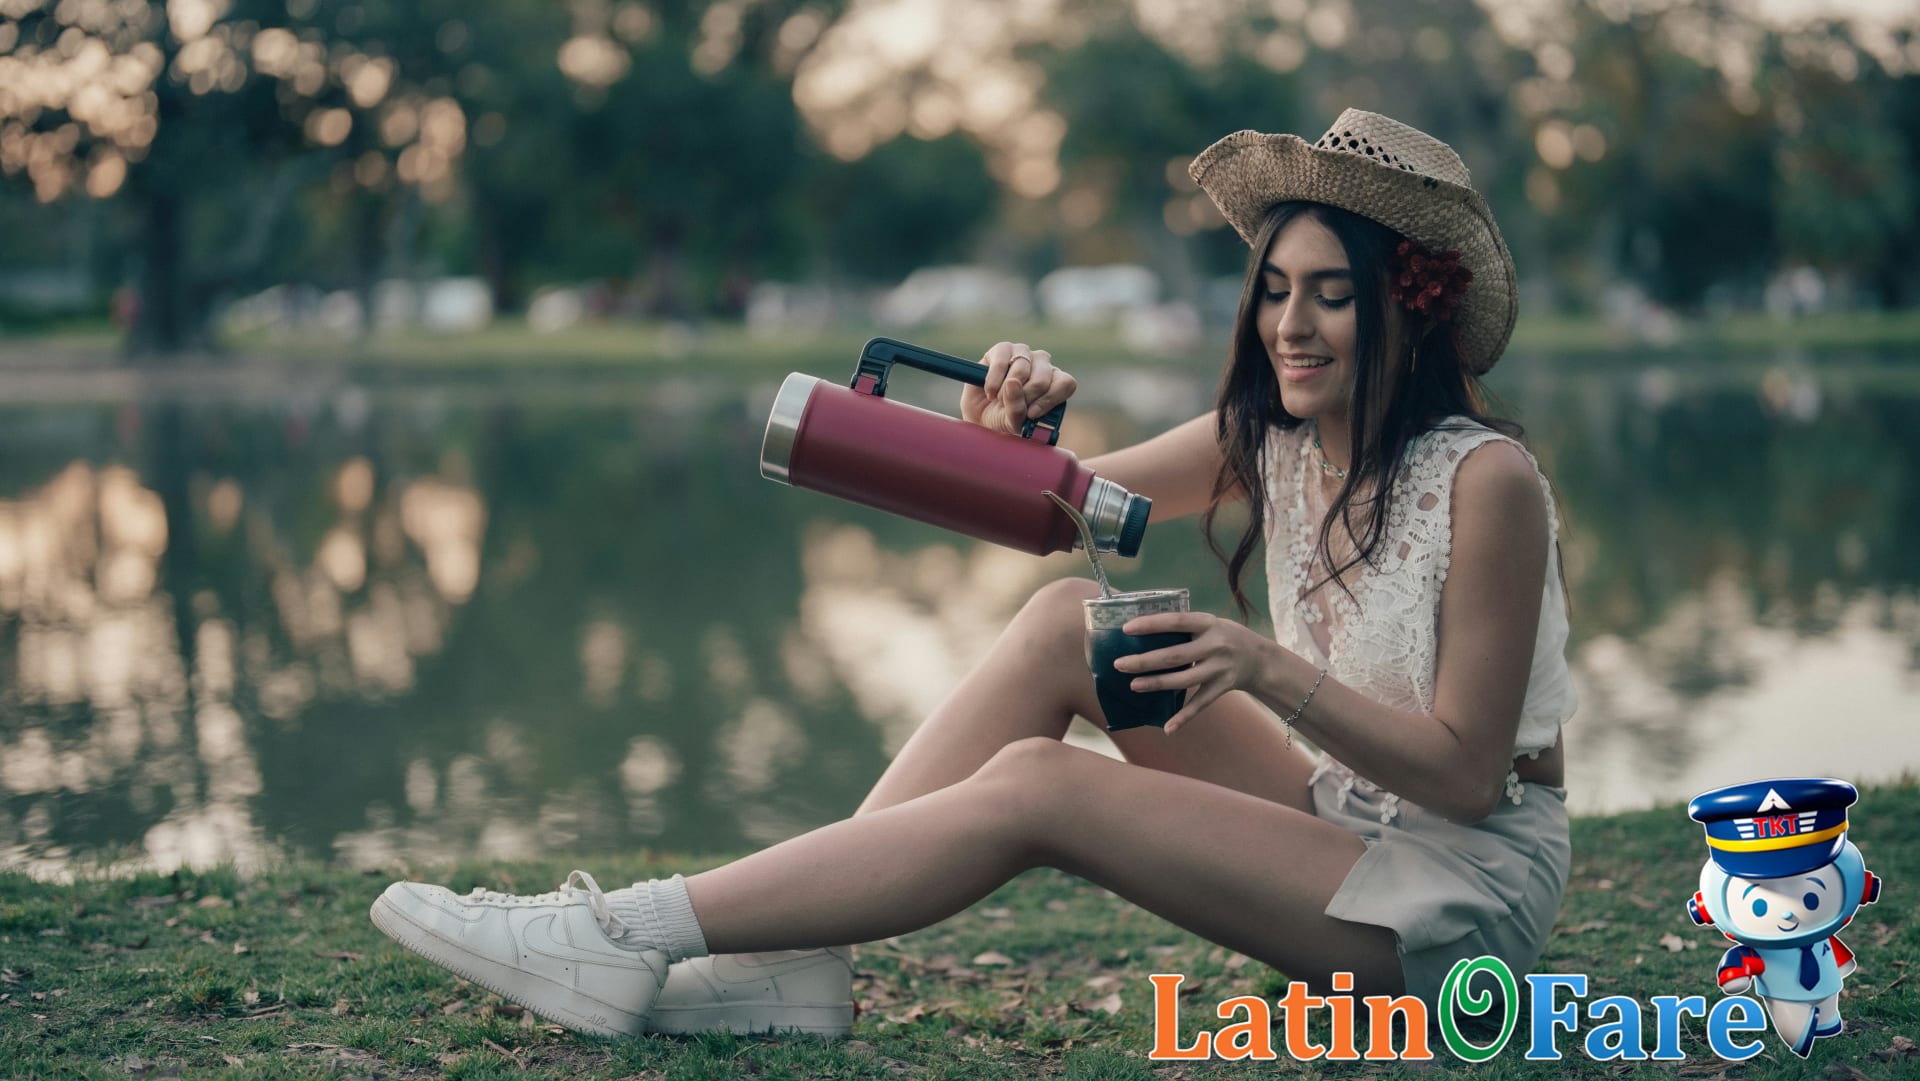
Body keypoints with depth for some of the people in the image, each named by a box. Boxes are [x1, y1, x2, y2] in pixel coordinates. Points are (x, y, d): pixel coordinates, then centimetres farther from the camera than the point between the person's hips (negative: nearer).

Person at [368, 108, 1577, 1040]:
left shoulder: (1487, 481, -19)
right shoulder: (1272, 440, 3)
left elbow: (1465, 773, -19)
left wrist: (1269, 672, -30)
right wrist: (1017, 416, -17)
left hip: (1476, 885, -7)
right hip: (1352, 826, 7)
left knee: (1036, 784, -22)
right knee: (1063, 619, -9)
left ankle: (625, 938, -19)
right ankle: (792, 958, -13)